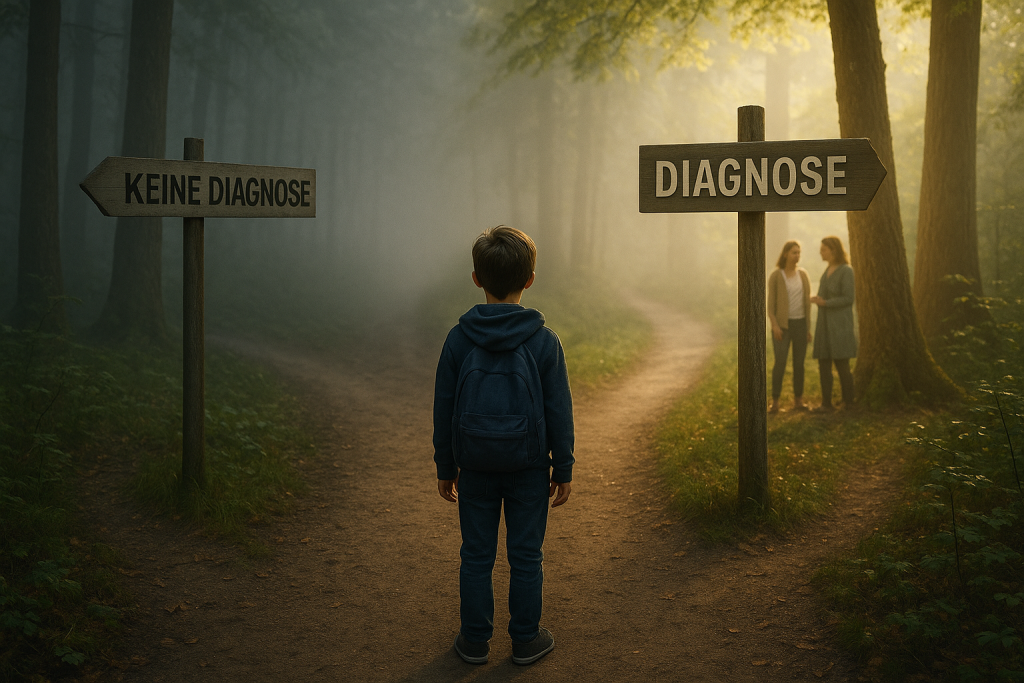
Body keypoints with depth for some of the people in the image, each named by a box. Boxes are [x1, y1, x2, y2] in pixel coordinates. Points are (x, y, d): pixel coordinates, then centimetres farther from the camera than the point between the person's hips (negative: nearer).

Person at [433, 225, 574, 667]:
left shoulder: (459, 340, -7)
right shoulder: (543, 341, -10)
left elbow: (443, 410, -1)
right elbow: (559, 411, -5)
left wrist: (445, 468, 10)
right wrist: (563, 469, 5)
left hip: (475, 465, 1)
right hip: (529, 467, -1)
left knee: (477, 555, 12)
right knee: (526, 555, 11)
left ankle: (475, 639, 21)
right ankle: (526, 639, 21)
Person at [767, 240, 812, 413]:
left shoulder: (803, 275, 7)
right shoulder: (775, 276, -5)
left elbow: (807, 302, 10)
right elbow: (770, 303, -5)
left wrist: (808, 327, 6)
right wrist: (774, 325, -16)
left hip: (800, 323, 4)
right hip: (782, 325, -4)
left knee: (799, 363, 6)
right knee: (780, 363, -10)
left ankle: (798, 400, 14)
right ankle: (775, 402, -4)